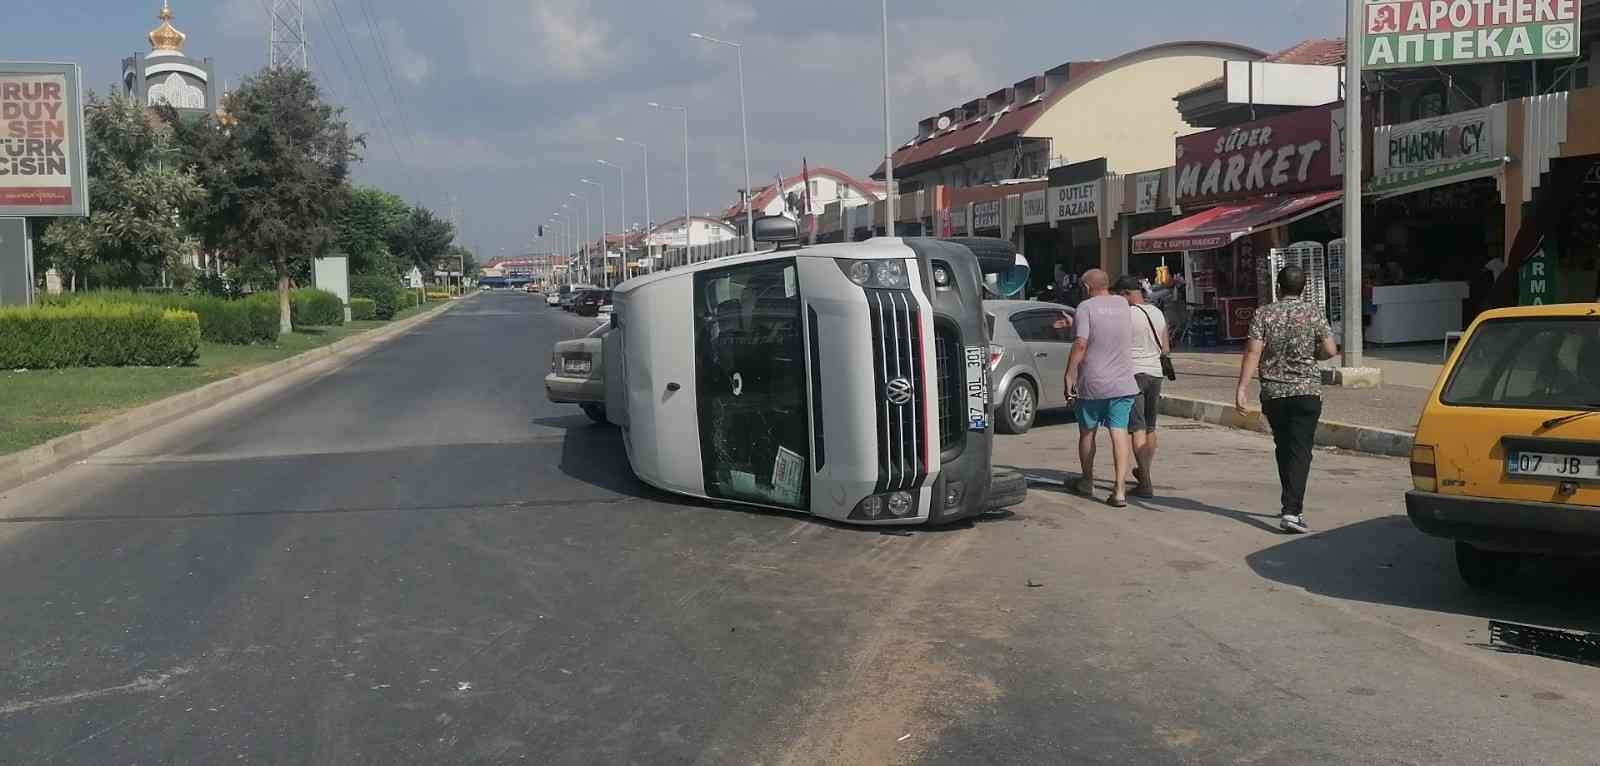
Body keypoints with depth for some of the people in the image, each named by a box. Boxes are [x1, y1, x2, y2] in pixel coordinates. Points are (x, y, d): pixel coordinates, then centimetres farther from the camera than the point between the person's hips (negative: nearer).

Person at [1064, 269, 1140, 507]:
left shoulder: (1086, 307, -9)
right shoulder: (1122, 304, 8)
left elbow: (1081, 344, -19)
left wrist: (1069, 374, -13)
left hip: (1092, 383, -3)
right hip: (1123, 383, 3)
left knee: (1087, 433, 15)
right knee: (1119, 433, -1)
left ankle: (1087, 481, 29)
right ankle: (1120, 490, -9)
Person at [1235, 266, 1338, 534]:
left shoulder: (1264, 314, -1)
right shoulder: (1313, 313, -2)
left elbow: (1253, 353, -9)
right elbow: (1330, 351, -5)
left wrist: (1242, 388, -9)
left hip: (1273, 393, 2)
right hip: (1306, 391, -2)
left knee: (1284, 448, 17)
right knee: (1300, 450, -4)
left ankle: (1293, 504, 28)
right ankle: (1292, 510, -17)